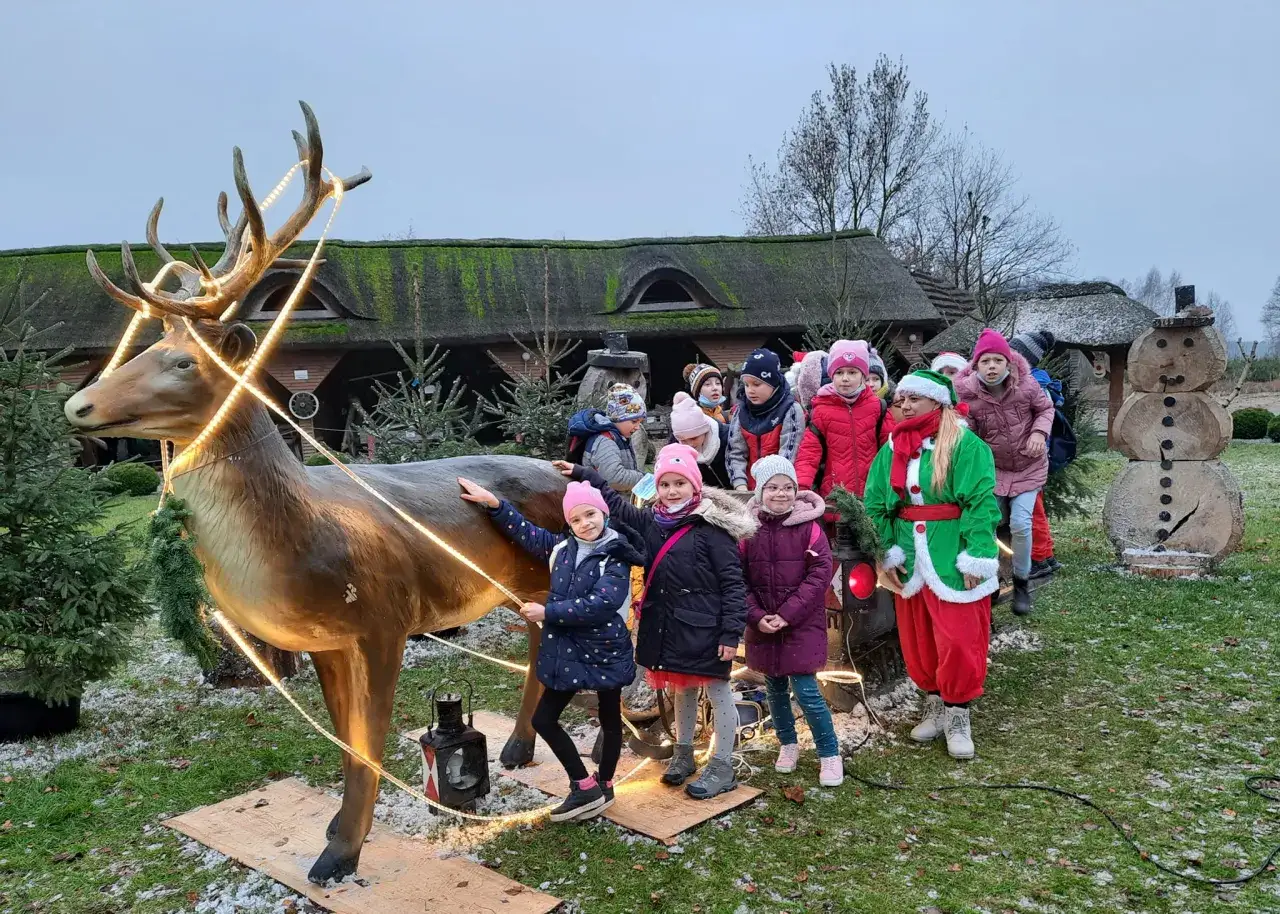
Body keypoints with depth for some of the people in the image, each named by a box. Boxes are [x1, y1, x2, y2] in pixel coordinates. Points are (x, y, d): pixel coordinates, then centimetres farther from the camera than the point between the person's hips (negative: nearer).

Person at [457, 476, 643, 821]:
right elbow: (525, 531, 11)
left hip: (604, 652, -6)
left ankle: (603, 786, 31)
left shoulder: (616, 558, -16)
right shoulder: (562, 547, 2)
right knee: (544, 719, 7)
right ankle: (586, 788, 16)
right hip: (565, 651, 6)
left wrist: (548, 613, -22)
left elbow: (602, 604, -26)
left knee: (609, 720, 13)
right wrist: (493, 503, 1)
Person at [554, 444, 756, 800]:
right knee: (682, 691, 21)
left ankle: (722, 768, 18)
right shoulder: (651, 522, 6)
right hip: (667, 627, 7)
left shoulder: (712, 528, -15)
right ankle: (683, 755, 37)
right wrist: (582, 474, 22)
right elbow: (615, 503, 21)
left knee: (717, 693, 6)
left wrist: (731, 633, -18)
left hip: (704, 630, -7)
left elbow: (732, 583, -15)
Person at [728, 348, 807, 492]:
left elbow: (788, 455, -13)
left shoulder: (791, 410, -7)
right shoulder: (741, 411, 6)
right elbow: (736, 453, 2)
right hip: (750, 490, 4)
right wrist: (741, 486, -10)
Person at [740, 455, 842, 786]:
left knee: (805, 690, -6)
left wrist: (787, 614, -16)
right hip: (763, 625, 3)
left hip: (803, 623, -3)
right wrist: (757, 617, -13)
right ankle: (788, 743, 36)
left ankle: (829, 754, 12)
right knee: (775, 688, 15)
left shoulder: (808, 526, -8)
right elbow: (741, 579, -1)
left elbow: (820, 574, -12)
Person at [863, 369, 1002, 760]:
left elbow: (981, 502, -15)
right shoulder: (892, 450, 7)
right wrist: (887, 552, -1)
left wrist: (975, 559, -19)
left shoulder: (965, 445, -11)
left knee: (958, 639, -1)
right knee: (917, 638, 14)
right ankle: (934, 705, 31)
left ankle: (958, 716, 16)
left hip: (952, 559, -5)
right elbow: (875, 504, 6)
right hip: (910, 559, 6)